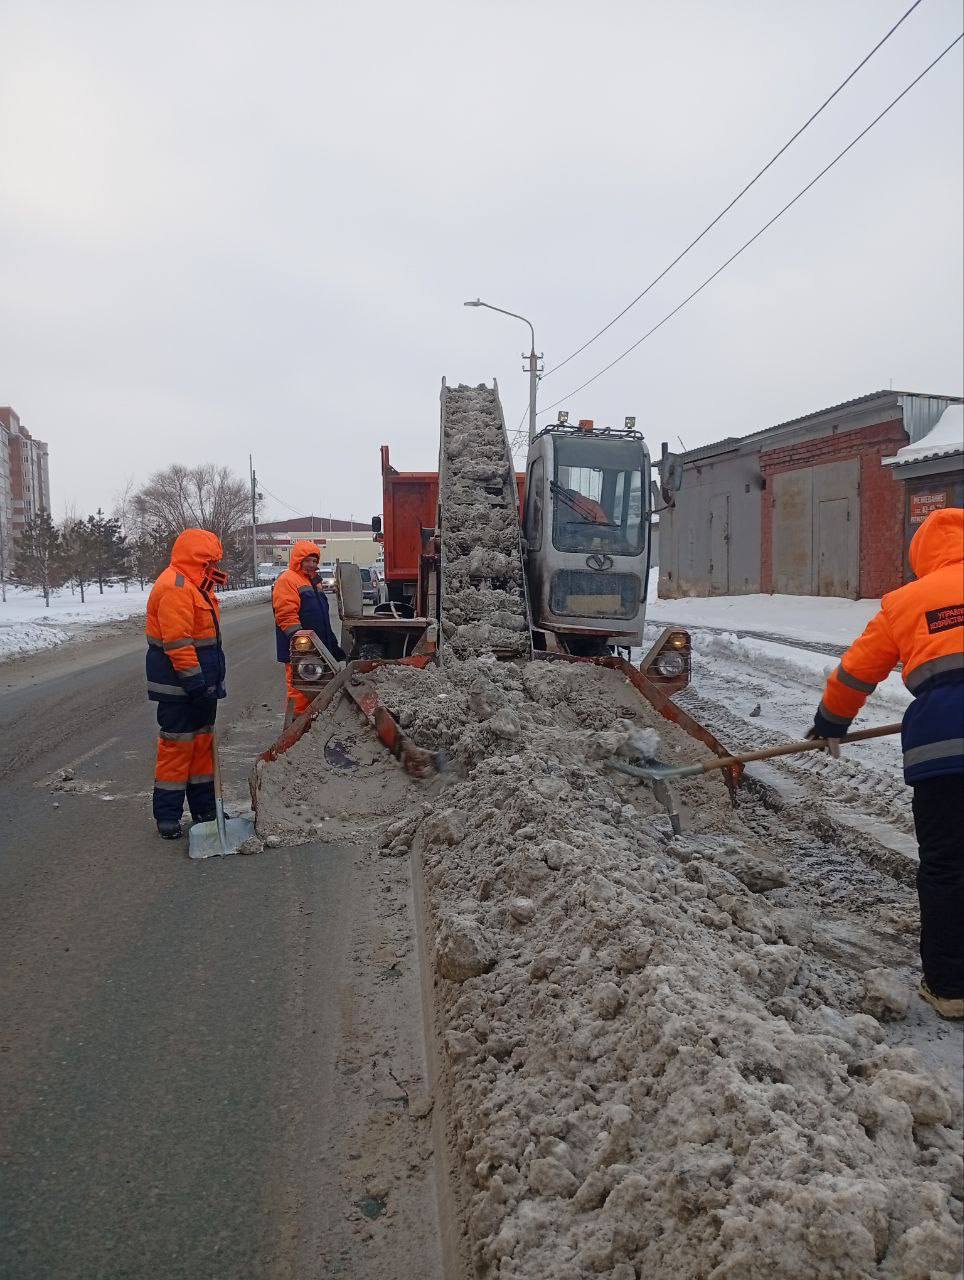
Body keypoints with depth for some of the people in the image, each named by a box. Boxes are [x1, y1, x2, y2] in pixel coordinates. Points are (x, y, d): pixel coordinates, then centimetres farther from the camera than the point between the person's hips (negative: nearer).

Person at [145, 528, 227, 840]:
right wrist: (196, 682, -24)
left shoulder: (194, 585, 16)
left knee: (202, 741, 14)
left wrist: (211, 680, 20)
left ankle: (204, 808, 24)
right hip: (179, 685, -10)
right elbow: (177, 642, -25)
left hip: (200, 680, 10)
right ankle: (167, 815, 6)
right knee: (177, 743, -3)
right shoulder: (175, 587, -18)